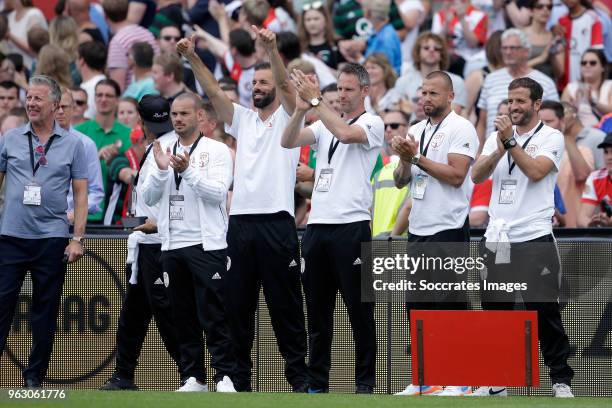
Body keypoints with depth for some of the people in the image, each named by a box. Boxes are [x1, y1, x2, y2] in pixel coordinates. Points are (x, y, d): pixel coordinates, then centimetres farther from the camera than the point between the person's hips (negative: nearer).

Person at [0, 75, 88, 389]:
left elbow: (81, 194, 5)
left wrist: (77, 238, -2)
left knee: (46, 311, 5)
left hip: (52, 239, 0)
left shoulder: (72, 145, 4)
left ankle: (35, 377, 13)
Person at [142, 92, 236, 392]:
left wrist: (187, 170, -21)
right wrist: (161, 170, -9)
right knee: (182, 317, 6)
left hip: (207, 246, -5)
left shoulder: (217, 151, 0)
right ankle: (193, 377, 11)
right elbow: (148, 198, 8)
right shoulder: (163, 151, 14)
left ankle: (224, 376, -6)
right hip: (172, 245, 5)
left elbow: (219, 193, -12)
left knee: (214, 316, -7)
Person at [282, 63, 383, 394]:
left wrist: (316, 100, -18)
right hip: (318, 226, 6)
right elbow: (288, 142, 3)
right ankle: (317, 382, 13)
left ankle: (365, 382, 2)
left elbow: (346, 133, -21)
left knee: (360, 310, -3)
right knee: (317, 310, 8)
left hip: (352, 225, -6)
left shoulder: (372, 124, 0)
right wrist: (301, 109, -13)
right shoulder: (324, 125, 17)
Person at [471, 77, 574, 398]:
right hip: (497, 238, 5)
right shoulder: (497, 136, 14)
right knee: (494, 310, 6)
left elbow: (536, 171, -16)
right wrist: (500, 148, -13)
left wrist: (511, 142, -15)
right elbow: (477, 176, 2)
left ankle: (561, 380, 3)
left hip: (535, 238, -5)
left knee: (544, 312, -5)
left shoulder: (551, 137, 0)